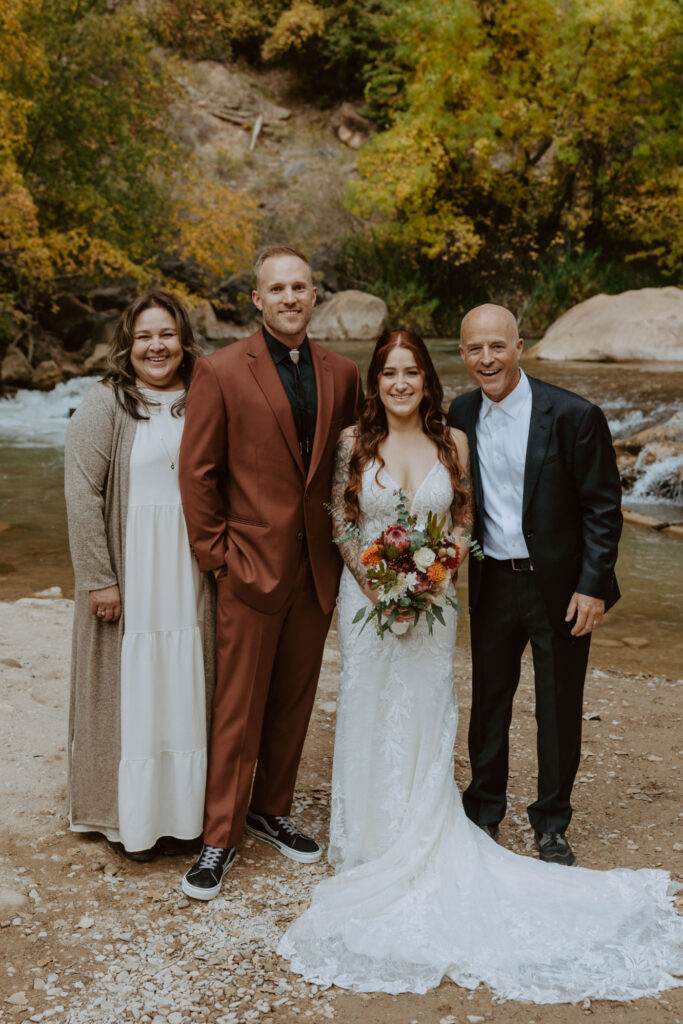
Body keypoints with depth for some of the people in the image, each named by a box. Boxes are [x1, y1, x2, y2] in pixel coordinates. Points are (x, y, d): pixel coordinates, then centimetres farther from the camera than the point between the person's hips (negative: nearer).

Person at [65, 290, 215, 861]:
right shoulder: (107, 404, -6)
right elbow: (83, 494, -10)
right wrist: (98, 578, -14)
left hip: (190, 574, 4)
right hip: (128, 573, -4)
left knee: (185, 690, 11)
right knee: (131, 689, 5)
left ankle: (180, 813, 26)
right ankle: (130, 819, 21)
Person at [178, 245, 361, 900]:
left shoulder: (341, 375, 6)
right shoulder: (221, 372, -6)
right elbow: (197, 471, -5)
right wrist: (215, 554, -7)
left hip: (317, 569, 4)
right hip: (251, 566, -4)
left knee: (294, 701, 15)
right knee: (238, 708, 3)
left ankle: (271, 810, 33)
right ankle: (220, 837, 17)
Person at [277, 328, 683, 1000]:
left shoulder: (452, 442, 0)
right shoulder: (354, 443, -2)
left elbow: (464, 519, 5)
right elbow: (339, 522, 1)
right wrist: (373, 581, -11)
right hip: (367, 598, 0)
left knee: (424, 718, 7)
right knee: (369, 716, 8)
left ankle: (421, 843, 23)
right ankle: (369, 840, 25)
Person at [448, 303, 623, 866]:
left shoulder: (574, 415, -13)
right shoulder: (460, 415, 0)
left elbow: (603, 507, -10)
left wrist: (593, 586, -14)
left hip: (561, 586, -3)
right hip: (491, 584, 4)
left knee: (560, 709, 8)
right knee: (488, 702, 14)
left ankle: (552, 825, 27)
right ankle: (484, 813, 33)